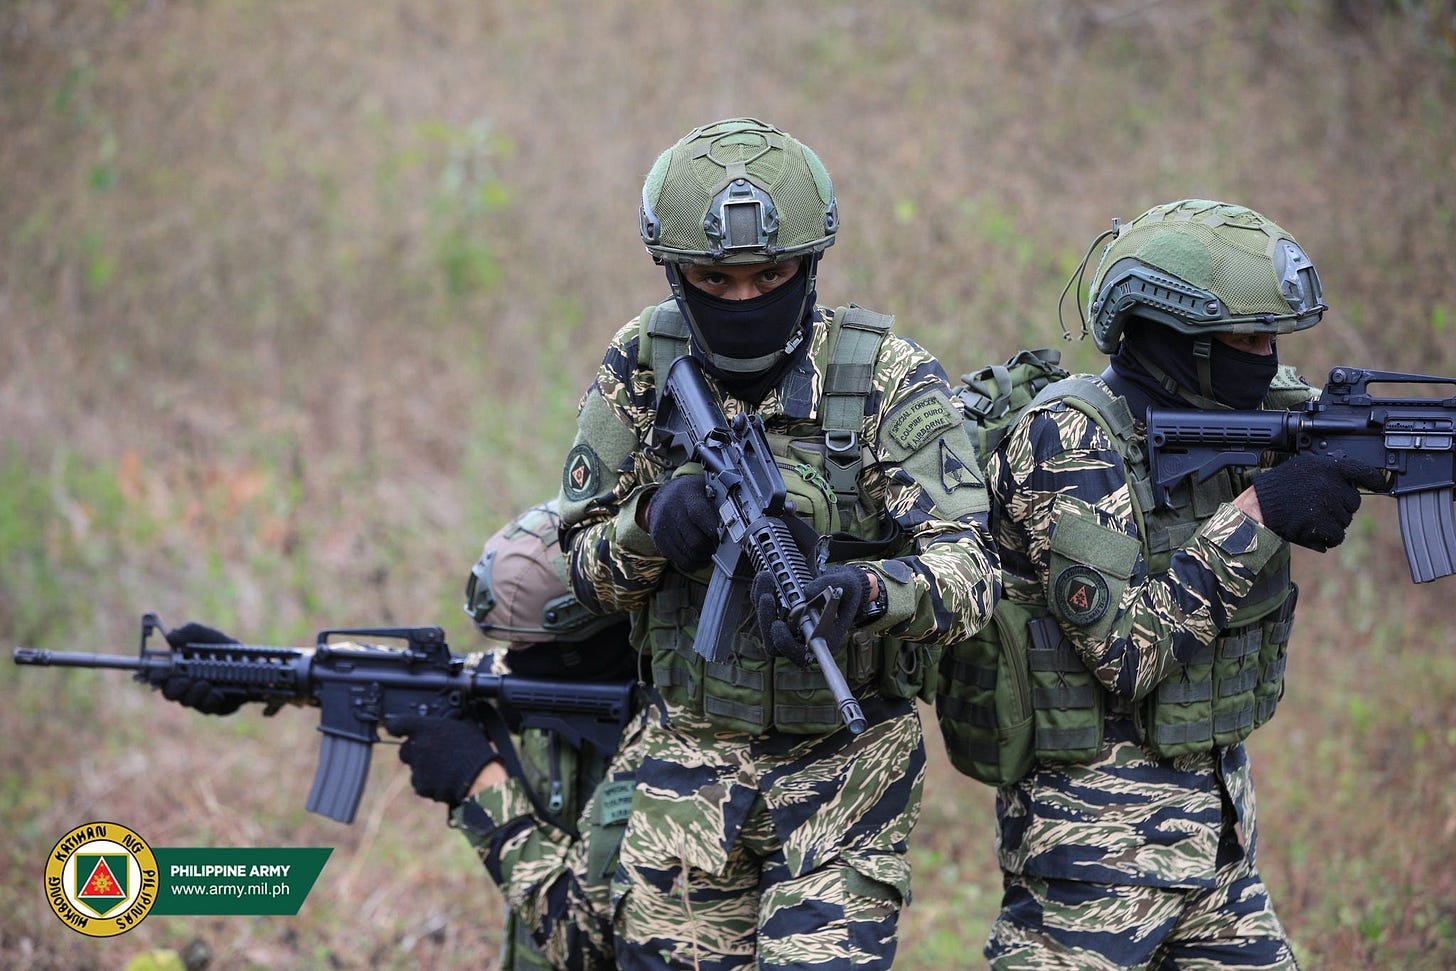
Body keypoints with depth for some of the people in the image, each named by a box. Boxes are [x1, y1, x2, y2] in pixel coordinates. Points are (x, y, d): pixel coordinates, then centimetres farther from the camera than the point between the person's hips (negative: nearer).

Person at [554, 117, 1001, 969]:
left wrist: (862, 592, -40)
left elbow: (967, 567, -18)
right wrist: (652, 523, -19)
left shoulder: (887, 376, -10)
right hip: (691, 758, 3)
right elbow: (589, 570, 4)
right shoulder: (642, 369, -1)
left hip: (846, 762, -3)